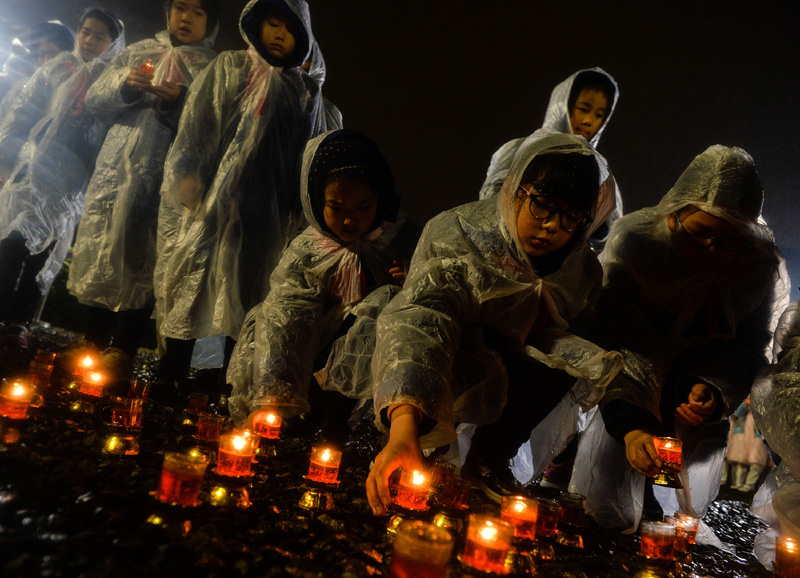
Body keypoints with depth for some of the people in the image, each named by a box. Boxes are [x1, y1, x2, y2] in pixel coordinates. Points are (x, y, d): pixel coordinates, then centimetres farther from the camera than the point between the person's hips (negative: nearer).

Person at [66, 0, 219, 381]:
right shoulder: (139, 51, 17)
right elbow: (94, 100, 13)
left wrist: (179, 101, -17)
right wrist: (124, 85, -6)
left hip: (165, 178, -3)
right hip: (116, 170, 3)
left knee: (141, 259, -4)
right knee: (100, 250, 2)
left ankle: (122, 350, 3)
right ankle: (94, 342, 13)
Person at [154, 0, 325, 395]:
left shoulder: (307, 92, 13)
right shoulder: (227, 69, 13)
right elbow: (194, 125, 6)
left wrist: (298, 212, 5)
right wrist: (187, 175, -7)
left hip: (264, 213, 0)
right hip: (211, 201, 0)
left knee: (246, 297, 1)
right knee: (190, 287, 1)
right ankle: (169, 383, 9)